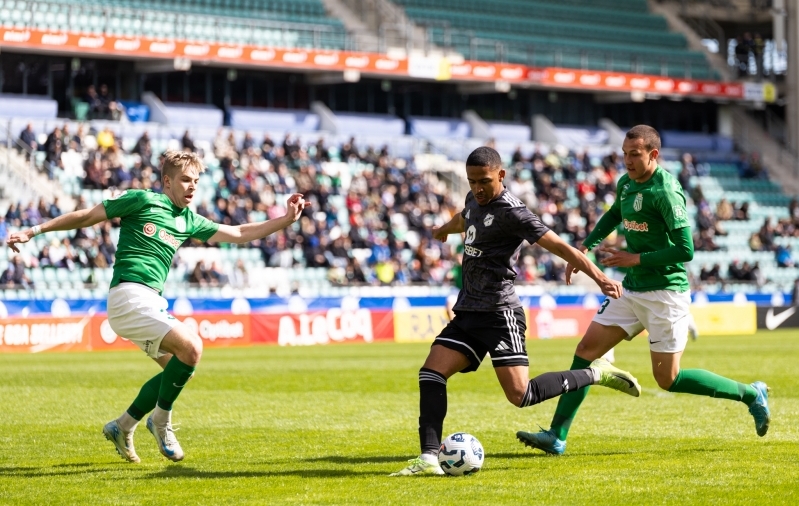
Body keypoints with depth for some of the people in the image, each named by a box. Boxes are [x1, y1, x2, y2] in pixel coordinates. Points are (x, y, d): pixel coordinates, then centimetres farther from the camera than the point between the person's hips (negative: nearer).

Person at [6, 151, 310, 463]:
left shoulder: (188, 222, 18)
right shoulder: (143, 201, -1)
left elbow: (238, 234, 20)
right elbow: (86, 217, 3)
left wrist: (286, 220, 12)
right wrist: (34, 231, 2)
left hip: (153, 302, 9)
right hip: (130, 294, -9)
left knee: (177, 369, 8)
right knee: (191, 347, -20)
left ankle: (122, 427, 19)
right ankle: (161, 420, -4)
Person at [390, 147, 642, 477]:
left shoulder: (511, 212, -14)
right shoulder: (474, 200, 12)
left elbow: (559, 245, -19)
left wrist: (598, 277, -31)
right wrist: (444, 230, 61)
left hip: (499, 313, -8)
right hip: (468, 311, 8)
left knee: (520, 395, -15)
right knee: (431, 374, -6)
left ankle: (595, 374, 3)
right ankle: (429, 459, -8)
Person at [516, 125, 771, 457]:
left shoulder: (665, 191, -18)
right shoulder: (626, 184, 7)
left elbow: (685, 250, -22)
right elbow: (613, 215, 30)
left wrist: (635, 259, -19)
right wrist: (585, 247, 18)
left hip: (665, 293, -8)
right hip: (632, 289, 8)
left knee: (668, 379, -4)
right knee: (586, 349, 1)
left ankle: (751, 394, 12)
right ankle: (557, 436, 3)